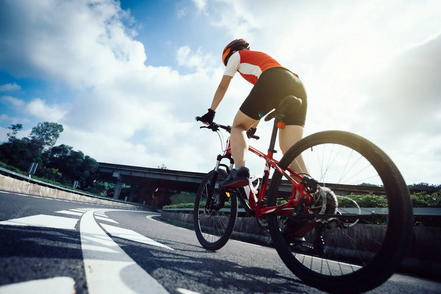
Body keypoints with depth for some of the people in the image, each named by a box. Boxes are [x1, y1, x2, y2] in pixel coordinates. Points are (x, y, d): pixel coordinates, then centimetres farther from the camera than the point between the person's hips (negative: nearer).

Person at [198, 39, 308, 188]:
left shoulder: (236, 55, 25)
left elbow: (222, 87, 23)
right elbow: (260, 102, 42)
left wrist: (211, 112, 31)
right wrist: (253, 127, 44)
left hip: (272, 83, -7)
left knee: (238, 127, 5)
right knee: (290, 152, 0)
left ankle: (239, 171, -17)